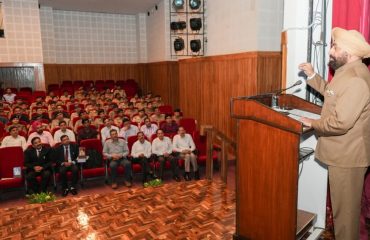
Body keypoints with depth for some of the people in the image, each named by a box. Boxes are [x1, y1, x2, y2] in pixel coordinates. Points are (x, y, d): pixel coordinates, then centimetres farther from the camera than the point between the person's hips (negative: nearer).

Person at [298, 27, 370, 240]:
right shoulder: (349, 72, 9)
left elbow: (340, 123, -30)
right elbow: (333, 94, 24)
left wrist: (312, 123, -13)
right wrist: (312, 75, 14)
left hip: (347, 156, -10)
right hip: (343, 153, 10)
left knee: (345, 208, 6)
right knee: (344, 205, 24)